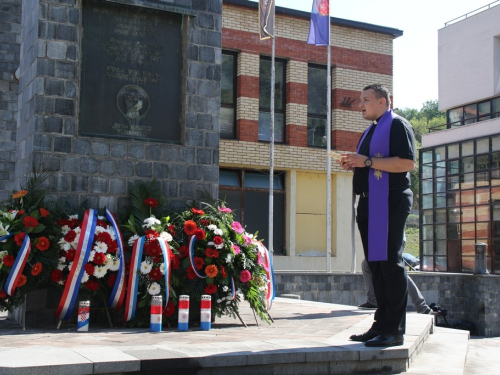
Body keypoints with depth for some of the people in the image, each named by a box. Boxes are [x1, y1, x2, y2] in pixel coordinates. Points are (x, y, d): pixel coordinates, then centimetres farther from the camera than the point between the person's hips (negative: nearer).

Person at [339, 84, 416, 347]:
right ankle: (382, 324, 14)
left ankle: (394, 330, -6)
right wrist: (353, 165, 10)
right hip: (368, 203, 9)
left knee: (389, 263, -10)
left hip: (390, 202, -9)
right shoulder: (370, 132, 24)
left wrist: (367, 161, -17)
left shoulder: (397, 125, -4)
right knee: (376, 265, 9)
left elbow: (407, 162, -17)